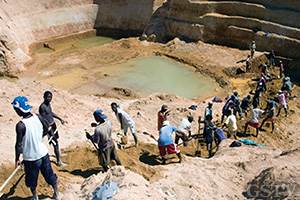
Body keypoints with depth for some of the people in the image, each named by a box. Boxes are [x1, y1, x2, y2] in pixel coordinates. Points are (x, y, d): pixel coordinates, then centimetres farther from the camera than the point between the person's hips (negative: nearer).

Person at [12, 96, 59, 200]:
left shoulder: (20, 125, -24)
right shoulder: (38, 117, -9)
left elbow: (19, 144, -18)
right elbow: (46, 130, 6)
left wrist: (17, 159, -5)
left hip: (30, 157, -4)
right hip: (43, 152, 4)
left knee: (31, 178, 19)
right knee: (49, 173, 22)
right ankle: (56, 192, 38)